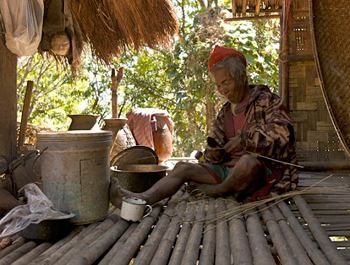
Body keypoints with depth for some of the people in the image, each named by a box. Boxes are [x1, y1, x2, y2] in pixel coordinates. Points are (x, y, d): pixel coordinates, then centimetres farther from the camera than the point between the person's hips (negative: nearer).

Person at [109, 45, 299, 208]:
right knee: (183, 168, -10)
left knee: (248, 160, -40)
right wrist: (214, 151, -10)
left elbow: (283, 131, -18)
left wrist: (245, 139, -25)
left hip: (263, 171, -6)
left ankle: (217, 190, -11)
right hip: (229, 169, 6)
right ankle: (142, 199, -32)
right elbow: (215, 156, 15)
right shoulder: (225, 113, 17)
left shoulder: (266, 101, -1)